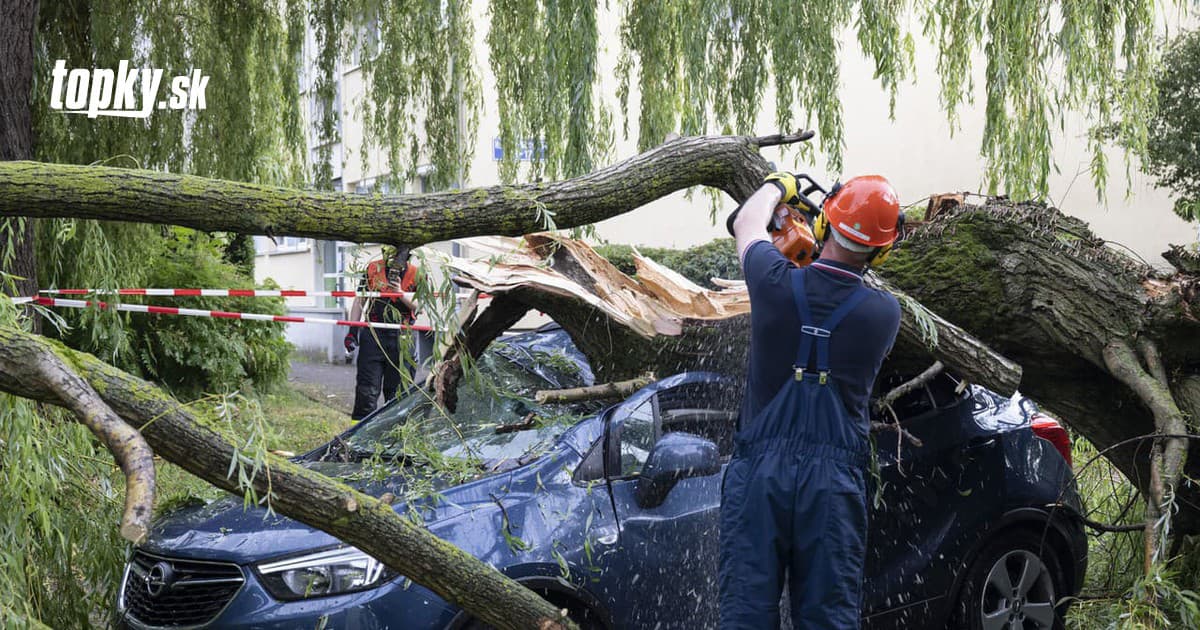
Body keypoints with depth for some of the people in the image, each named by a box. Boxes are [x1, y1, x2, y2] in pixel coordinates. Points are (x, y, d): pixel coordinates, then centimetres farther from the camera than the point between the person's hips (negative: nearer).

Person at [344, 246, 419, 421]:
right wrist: (352, 331, 4)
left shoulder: (416, 275, 3)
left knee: (397, 389, 5)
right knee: (367, 387, -4)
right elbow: (359, 301, 11)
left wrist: (401, 294, -16)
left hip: (401, 338, 0)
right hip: (373, 334, 0)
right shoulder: (373, 269, 7)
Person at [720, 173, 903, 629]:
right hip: (834, 480, 0)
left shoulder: (777, 283, -3)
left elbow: (746, 225, 18)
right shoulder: (883, 313, -2)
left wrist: (776, 186, 39)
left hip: (759, 471, 0)